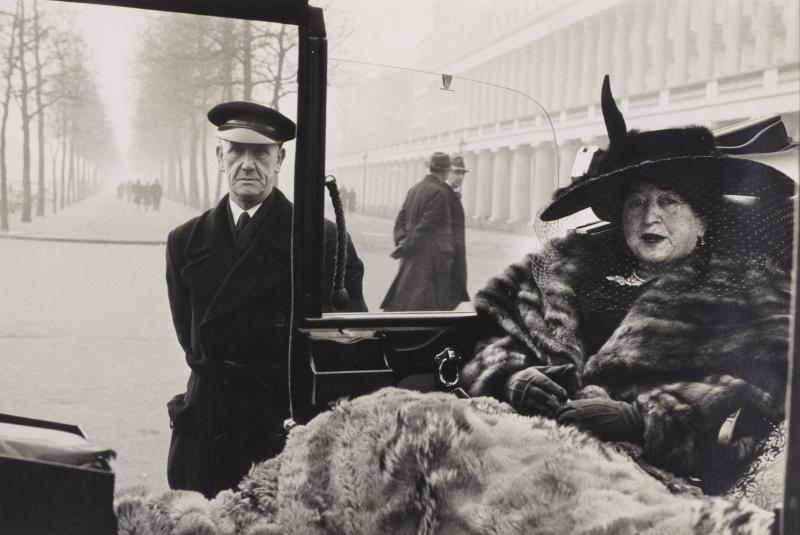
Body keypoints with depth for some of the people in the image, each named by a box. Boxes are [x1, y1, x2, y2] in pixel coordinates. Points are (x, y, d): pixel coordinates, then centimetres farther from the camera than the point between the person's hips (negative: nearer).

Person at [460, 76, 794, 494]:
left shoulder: (748, 283, 14)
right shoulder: (570, 260, 23)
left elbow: (758, 386, -2)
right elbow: (493, 325, 19)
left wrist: (637, 417, -15)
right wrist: (509, 377, -5)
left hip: (653, 461, -5)